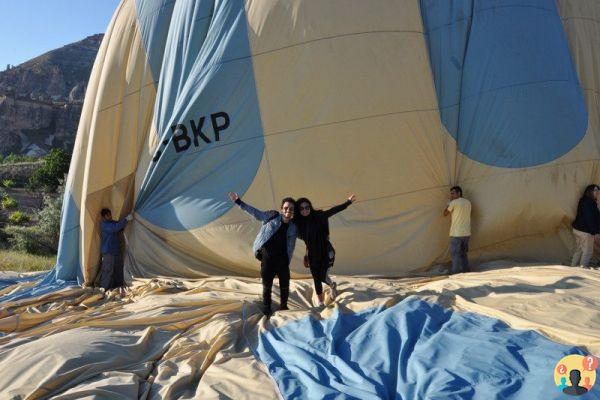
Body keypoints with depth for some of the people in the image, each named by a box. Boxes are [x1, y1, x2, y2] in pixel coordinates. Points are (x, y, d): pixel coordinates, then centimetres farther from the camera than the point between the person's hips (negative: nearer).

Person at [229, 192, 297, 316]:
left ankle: (283, 308, 29)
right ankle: (266, 311, 22)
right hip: (267, 259, -2)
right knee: (267, 285, 6)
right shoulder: (272, 216, -3)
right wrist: (239, 202, 1)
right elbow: (255, 212, 1)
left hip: (282, 261, 2)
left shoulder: (294, 227, 3)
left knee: (285, 286, 8)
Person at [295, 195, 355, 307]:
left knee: (322, 276, -7)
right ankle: (320, 303, 27)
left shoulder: (319, 216, -12)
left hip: (325, 252, -3)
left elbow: (334, 210, -10)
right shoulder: (299, 222, -4)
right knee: (316, 279, 9)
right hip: (312, 255, 3)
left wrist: (348, 202, -11)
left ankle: (333, 286, 27)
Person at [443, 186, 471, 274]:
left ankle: (455, 274, -1)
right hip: (467, 233, 7)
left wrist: (449, 202, 6)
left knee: (455, 255, -2)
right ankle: (466, 272, 21)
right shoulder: (468, 202, 11)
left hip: (456, 234, -7)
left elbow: (445, 214, 0)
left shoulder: (454, 202, -9)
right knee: (464, 254, 17)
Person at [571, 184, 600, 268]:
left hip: (578, 229, 10)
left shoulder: (584, 201, 13)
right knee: (587, 252, 0)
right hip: (585, 231, -10)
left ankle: (573, 267, 23)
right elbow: (590, 219, -22)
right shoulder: (589, 203, -19)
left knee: (578, 250, 17)